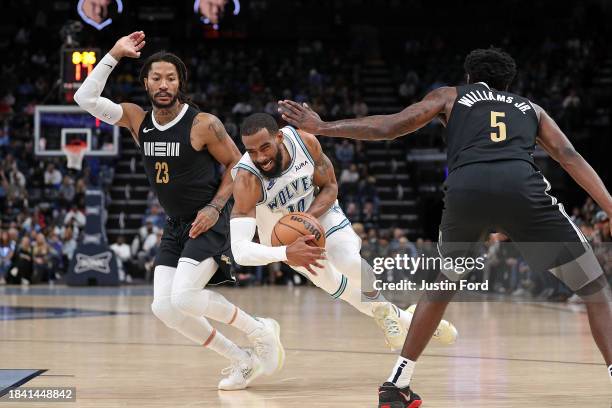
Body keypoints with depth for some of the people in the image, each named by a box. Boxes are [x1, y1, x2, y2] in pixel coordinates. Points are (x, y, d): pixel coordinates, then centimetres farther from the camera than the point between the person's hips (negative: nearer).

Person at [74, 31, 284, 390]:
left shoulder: (204, 124, -16)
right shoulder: (138, 120, -1)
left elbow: (237, 164, -5)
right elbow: (86, 98, -5)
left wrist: (216, 207, -16)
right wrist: (114, 56, -8)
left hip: (209, 222, -7)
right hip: (176, 226, 7)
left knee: (183, 297, -22)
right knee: (164, 307, -5)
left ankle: (261, 332, -1)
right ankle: (241, 360, 8)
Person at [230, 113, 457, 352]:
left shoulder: (305, 142, -29)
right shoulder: (246, 178, -38)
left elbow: (330, 187, -10)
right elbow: (239, 250, -44)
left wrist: (307, 218, -30)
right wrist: (286, 254, -60)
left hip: (318, 207, 1)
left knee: (351, 263, -22)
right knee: (331, 283, 3)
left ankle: (382, 308, 8)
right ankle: (401, 320, 26)